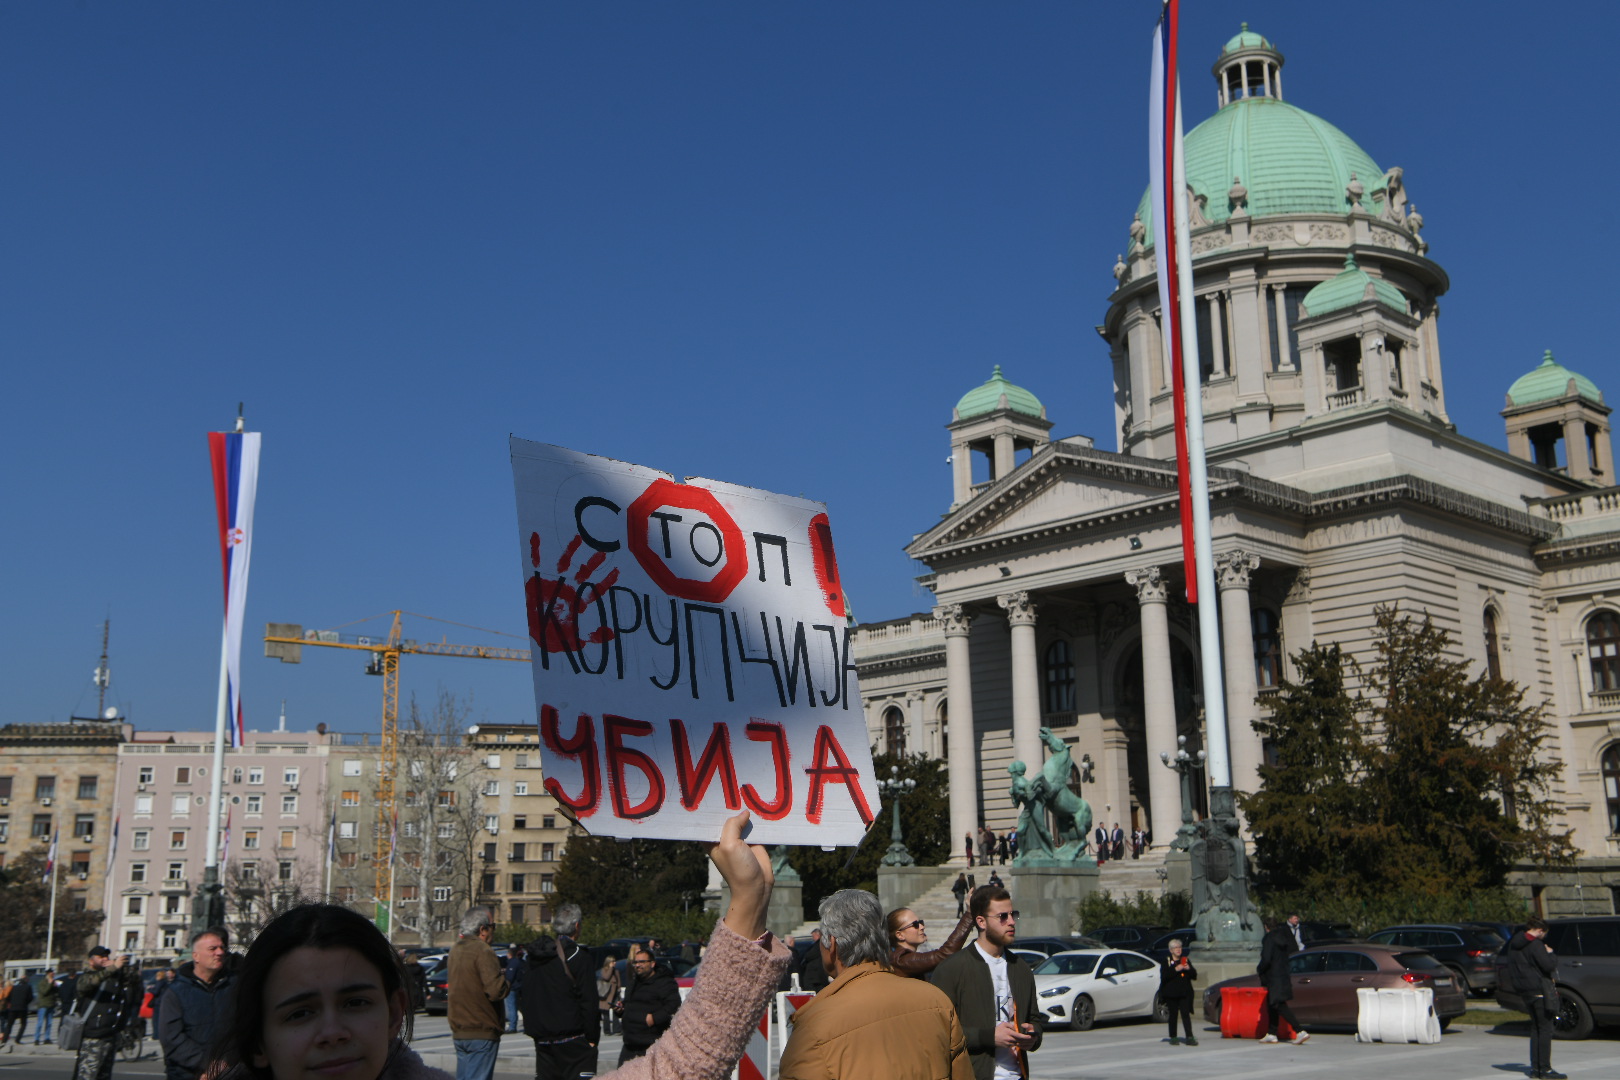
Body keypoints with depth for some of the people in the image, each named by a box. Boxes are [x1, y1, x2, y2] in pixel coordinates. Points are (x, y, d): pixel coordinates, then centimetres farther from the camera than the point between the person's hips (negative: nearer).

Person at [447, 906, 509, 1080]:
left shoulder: (455, 949, 13)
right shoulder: (483, 951, -16)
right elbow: (496, 991, -22)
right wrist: (505, 979, -3)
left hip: (459, 1031, 8)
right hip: (482, 1032, -8)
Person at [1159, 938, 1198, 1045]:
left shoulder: (1186, 960, 14)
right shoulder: (1165, 961, 4)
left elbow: (1194, 975, 11)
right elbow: (1164, 976, -11)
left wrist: (1189, 969, -9)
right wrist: (1175, 969, -19)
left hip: (1185, 993, 2)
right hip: (1171, 994, -2)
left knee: (1186, 1014, -8)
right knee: (1173, 1015, 3)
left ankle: (1189, 1037, -12)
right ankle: (1173, 1038, 10)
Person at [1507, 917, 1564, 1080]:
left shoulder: (1513, 944, 13)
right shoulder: (1535, 944, -15)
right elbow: (1548, 965, -20)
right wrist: (1551, 954, -1)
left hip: (1525, 992, 9)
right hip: (1539, 990, -8)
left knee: (1535, 1028, 15)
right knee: (1545, 1028, -4)